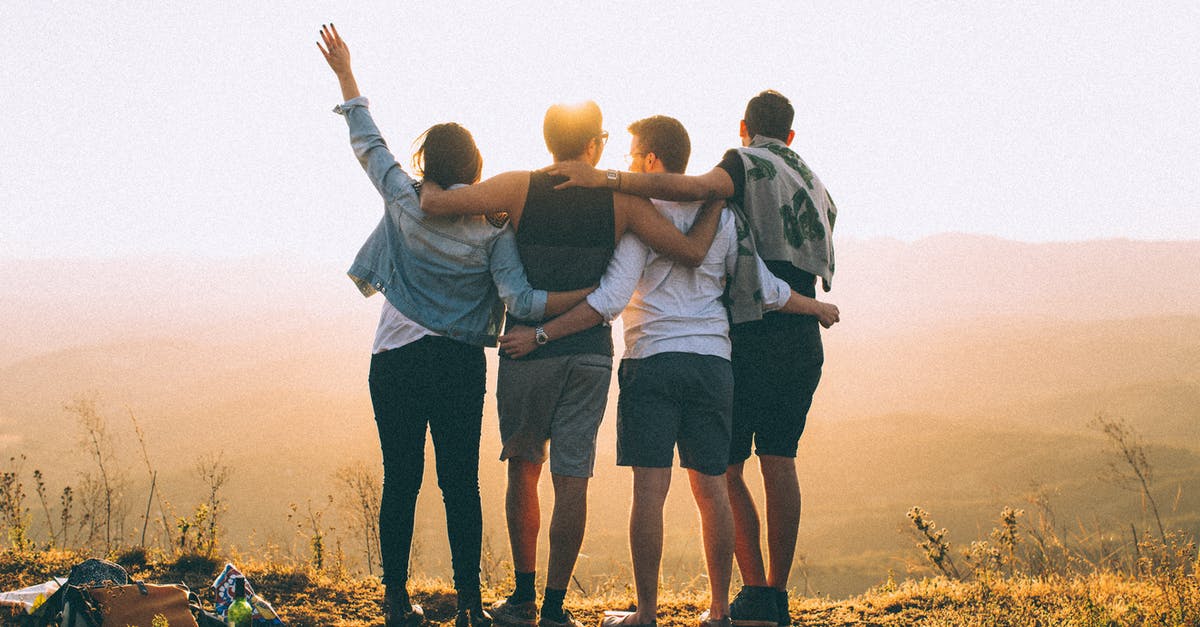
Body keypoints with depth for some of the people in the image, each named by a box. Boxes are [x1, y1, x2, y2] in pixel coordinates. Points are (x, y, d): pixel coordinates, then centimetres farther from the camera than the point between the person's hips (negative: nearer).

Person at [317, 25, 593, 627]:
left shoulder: (405, 201, -3)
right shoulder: (494, 228, -5)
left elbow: (367, 141, 8)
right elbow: (519, 299, -14)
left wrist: (344, 72, 18)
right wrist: (594, 293, -8)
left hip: (396, 363, 0)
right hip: (462, 366, 0)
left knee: (400, 482, 6)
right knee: (461, 484, 4)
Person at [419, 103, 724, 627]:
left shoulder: (519, 188, -4)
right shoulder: (621, 199, -2)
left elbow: (434, 204, -11)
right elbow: (692, 251, -6)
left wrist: (430, 181, 12)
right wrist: (714, 204, 11)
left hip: (527, 346, 0)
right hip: (590, 352, 0)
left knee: (524, 469, 15)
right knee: (571, 477, 2)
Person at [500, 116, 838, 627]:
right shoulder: (721, 215, 10)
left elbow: (611, 299, -14)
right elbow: (766, 289, 12)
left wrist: (540, 334, -13)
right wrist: (817, 308, 30)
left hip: (653, 360, -5)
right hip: (713, 361, 5)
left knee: (650, 488, -5)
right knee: (711, 488, 9)